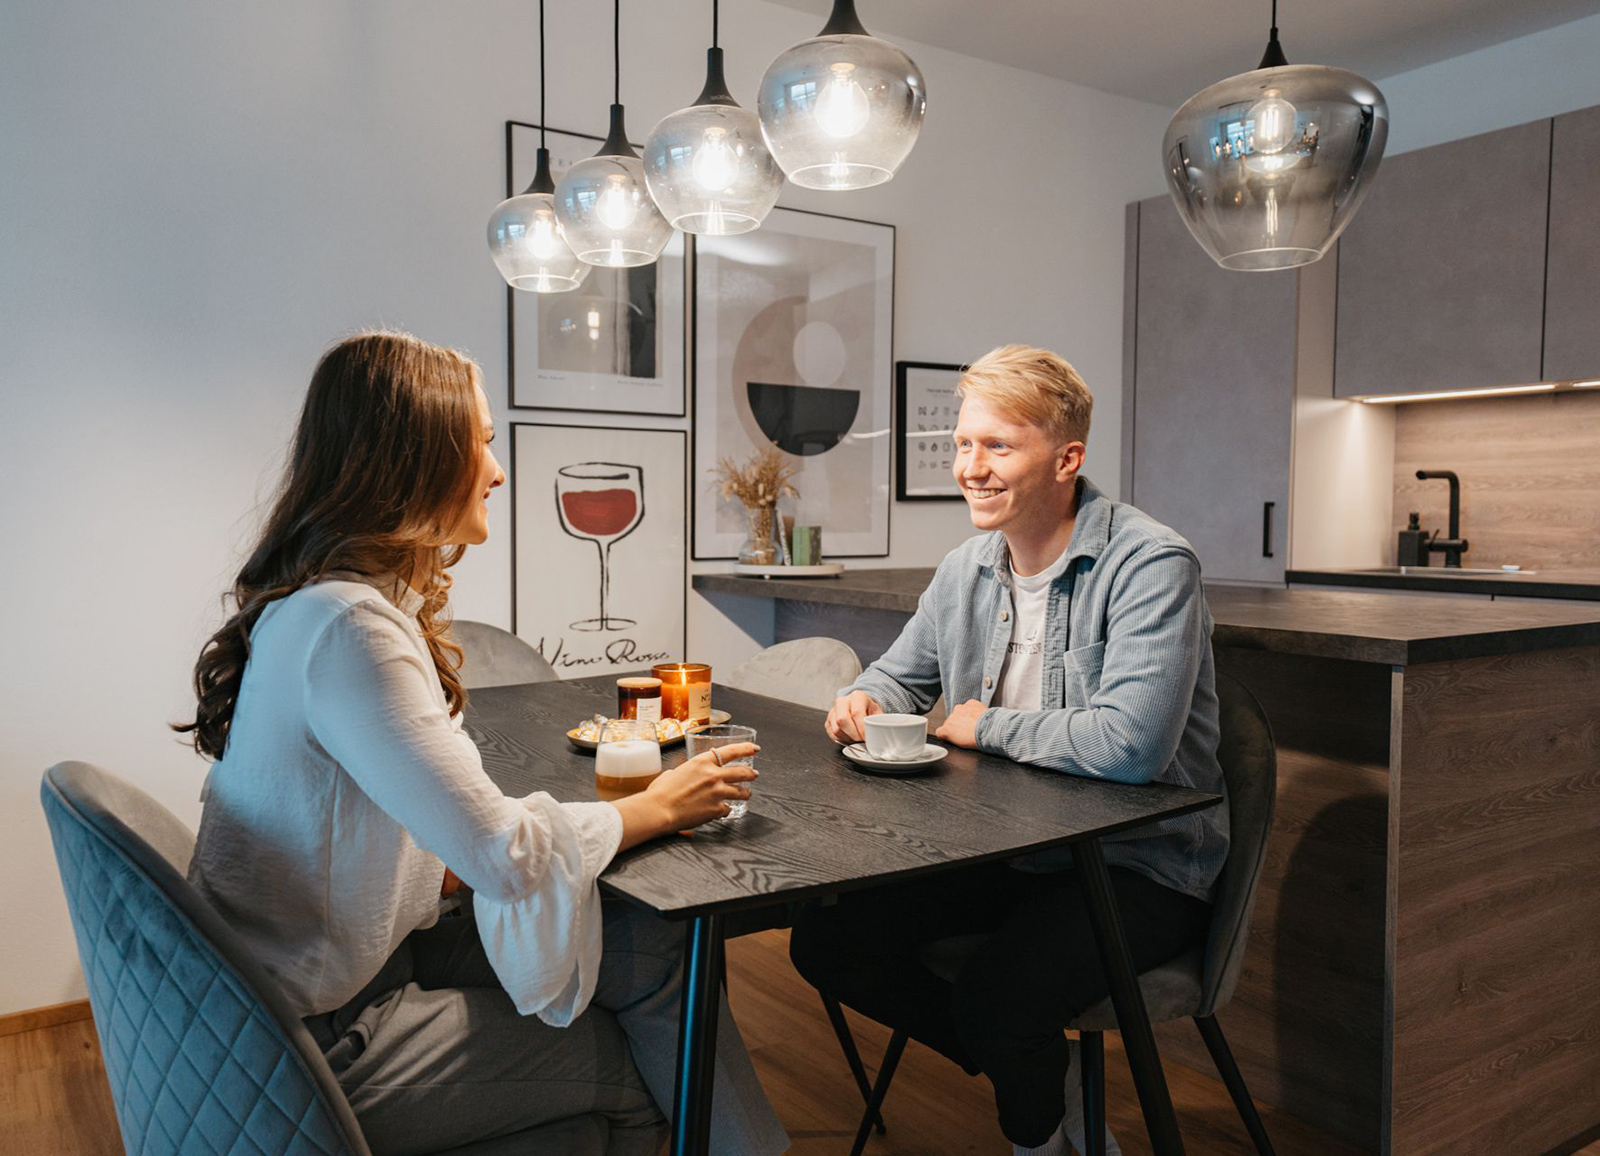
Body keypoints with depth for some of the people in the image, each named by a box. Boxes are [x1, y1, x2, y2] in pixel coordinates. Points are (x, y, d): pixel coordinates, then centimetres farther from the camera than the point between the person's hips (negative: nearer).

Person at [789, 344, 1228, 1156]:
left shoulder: (1149, 565, -19)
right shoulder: (966, 569, 5)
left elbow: (1129, 743, -32)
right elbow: (900, 674, 20)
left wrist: (983, 726, -16)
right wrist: (864, 702, -6)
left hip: (1137, 863, -7)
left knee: (992, 1000, -30)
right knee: (824, 941, -2)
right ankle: (1028, 1072, 16)